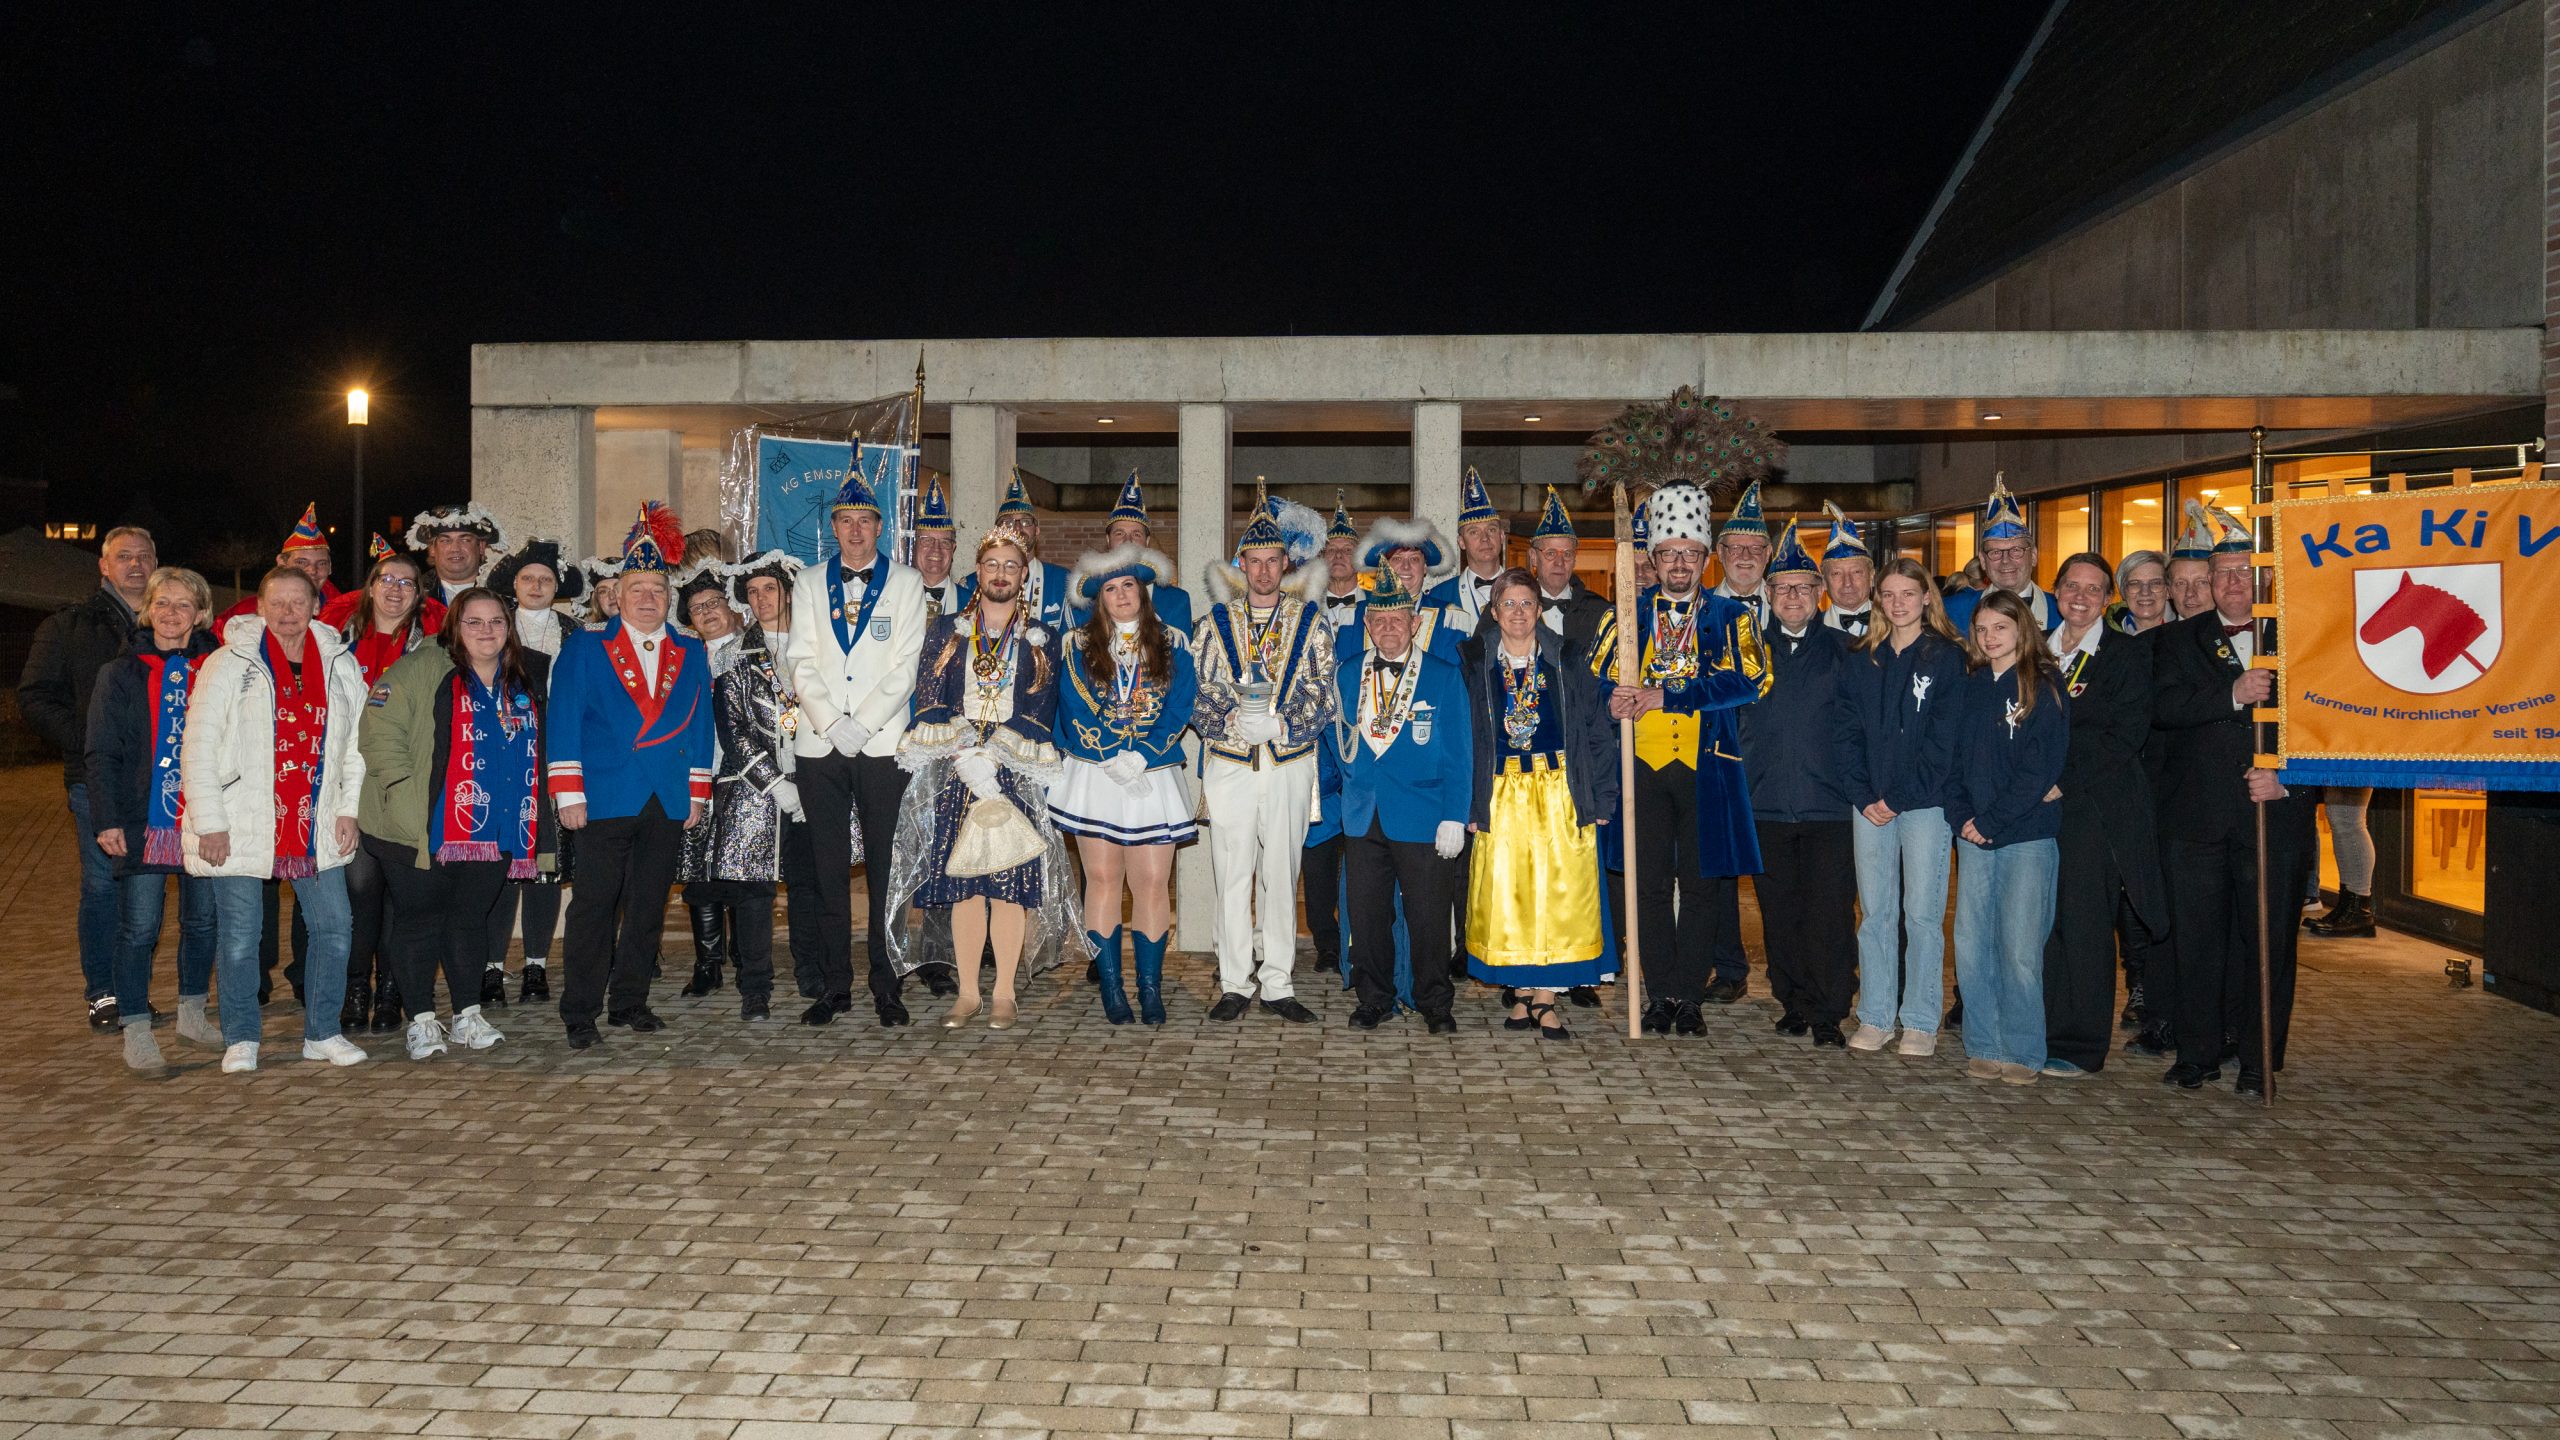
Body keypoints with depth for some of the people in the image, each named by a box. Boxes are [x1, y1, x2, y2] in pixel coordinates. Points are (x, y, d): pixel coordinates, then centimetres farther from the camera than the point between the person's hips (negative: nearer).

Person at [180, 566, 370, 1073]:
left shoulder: (340, 665, 7)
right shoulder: (229, 663, -5)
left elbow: (355, 742, 12)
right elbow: (198, 747, -6)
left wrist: (348, 808, 4)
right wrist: (209, 821, -10)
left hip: (315, 827, 4)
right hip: (240, 826, -3)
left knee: (334, 925, 3)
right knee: (239, 934, 2)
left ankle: (322, 1033, 16)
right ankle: (240, 1040, 17)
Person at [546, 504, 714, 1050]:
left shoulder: (692, 654, 12)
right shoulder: (583, 648, 3)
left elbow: (700, 726, 13)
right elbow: (563, 722, -2)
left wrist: (698, 794, 8)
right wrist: (568, 794, -9)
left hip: (668, 801, 3)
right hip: (606, 799, -3)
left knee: (648, 907, 8)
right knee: (594, 906, -2)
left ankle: (629, 1001, 19)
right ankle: (580, 1013, 5)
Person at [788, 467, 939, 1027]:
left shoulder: (905, 582, 7)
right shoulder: (809, 583, 13)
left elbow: (905, 666, -1)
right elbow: (803, 662, 6)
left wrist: (862, 724, -11)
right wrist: (832, 724, -8)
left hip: (882, 744, -2)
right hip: (820, 745, 2)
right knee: (828, 869, 4)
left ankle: (886, 985, 5)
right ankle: (834, 985, 11)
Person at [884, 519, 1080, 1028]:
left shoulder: (1042, 640, 9)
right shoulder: (945, 632, 12)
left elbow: (1040, 711, 1)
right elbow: (930, 704, 3)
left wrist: (992, 758, -12)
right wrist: (964, 758, -12)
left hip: (1017, 775, -1)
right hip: (952, 775, 1)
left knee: (1010, 883, -5)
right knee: (963, 884, -1)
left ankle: (1004, 995, 2)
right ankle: (967, 994, 5)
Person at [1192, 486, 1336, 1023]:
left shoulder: (1310, 621, 6)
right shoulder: (1217, 621, 8)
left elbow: (1323, 696, 1)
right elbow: (1196, 692, 4)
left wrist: (1281, 723, -14)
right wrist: (1233, 719, -13)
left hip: (1290, 765, 0)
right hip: (1229, 766, 0)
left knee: (1281, 876, 4)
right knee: (1232, 877, 1)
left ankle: (1277, 984, 12)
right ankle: (1235, 984, 11)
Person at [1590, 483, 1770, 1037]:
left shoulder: (1730, 617, 6)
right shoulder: (1626, 615, 11)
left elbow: (1745, 681, -9)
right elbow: (1596, 680, 7)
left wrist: (1666, 695, -16)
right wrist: (1616, 703, -17)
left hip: (1707, 766, -1)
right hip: (1643, 763, 1)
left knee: (1702, 882, 2)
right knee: (1650, 882, 3)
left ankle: (1688, 996, 11)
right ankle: (1662, 995, 13)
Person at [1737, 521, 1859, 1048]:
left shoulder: (1842, 649, 7)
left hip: (1828, 801, -2)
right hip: (1766, 802, 2)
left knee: (1829, 910, -4)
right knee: (1779, 910, 7)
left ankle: (1828, 1013, 4)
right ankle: (1793, 1003, 19)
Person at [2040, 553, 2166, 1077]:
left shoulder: (2129, 652, 2)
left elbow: (2125, 737, -7)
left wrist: (2063, 775, -12)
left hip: (2096, 803, -4)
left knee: (2085, 922, -5)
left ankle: (2080, 1046, 2)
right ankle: (2043, 1034, 9)